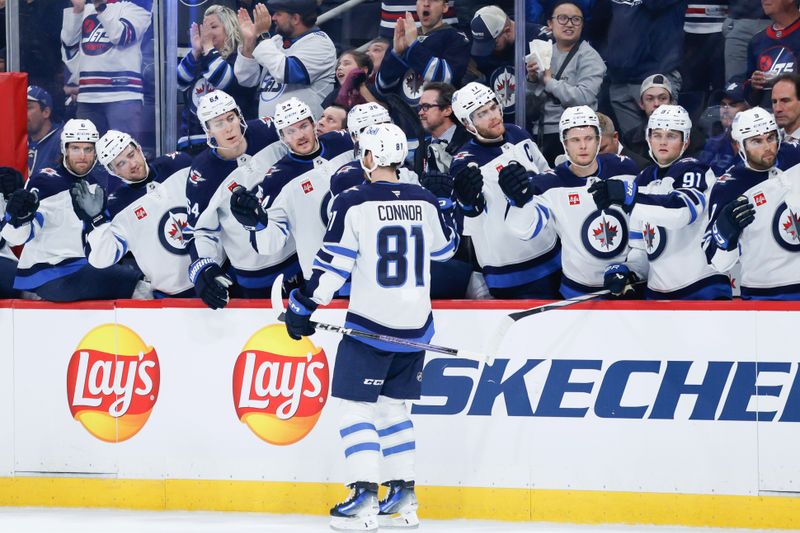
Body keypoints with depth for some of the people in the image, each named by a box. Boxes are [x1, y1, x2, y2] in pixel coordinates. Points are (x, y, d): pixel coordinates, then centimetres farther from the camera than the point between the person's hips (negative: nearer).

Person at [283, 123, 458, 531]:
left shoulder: (354, 203, -12)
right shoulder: (424, 201, 4)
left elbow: (333, 264, -12)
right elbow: (444, 248, 21)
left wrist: (303, 306, -4)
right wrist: (449, 208, 37)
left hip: (371, 322, -6)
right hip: (415, 323, 6)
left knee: (356, 406, 0)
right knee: (394, 406, 17)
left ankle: (365, 497, -10)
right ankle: (403, 497, 15)